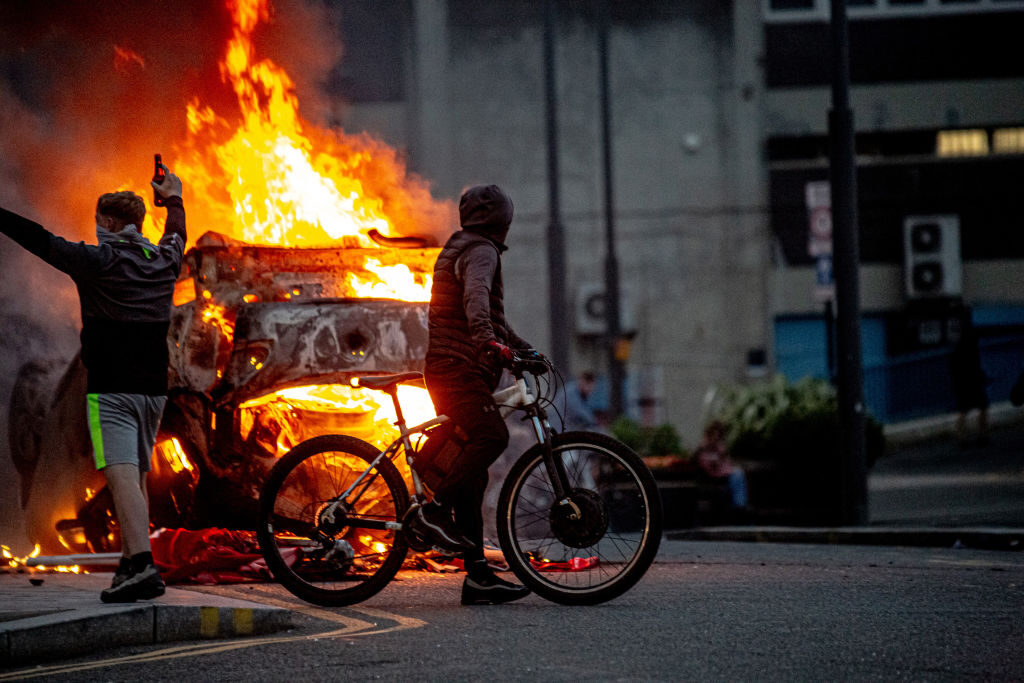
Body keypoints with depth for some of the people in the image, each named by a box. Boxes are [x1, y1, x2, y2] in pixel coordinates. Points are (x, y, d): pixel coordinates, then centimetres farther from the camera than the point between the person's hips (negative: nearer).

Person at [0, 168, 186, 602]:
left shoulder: (100, 261, -8)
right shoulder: (165, 261, 11)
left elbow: (39, 240, -9)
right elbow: (176, 233, 34)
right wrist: (173, 198, 53)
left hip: (111, 388, -7)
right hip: (153, 388, 7)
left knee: (122, 475, -17)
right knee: (137, 478, 15)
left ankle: (141, 562, -32)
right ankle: (133, 567, 18)